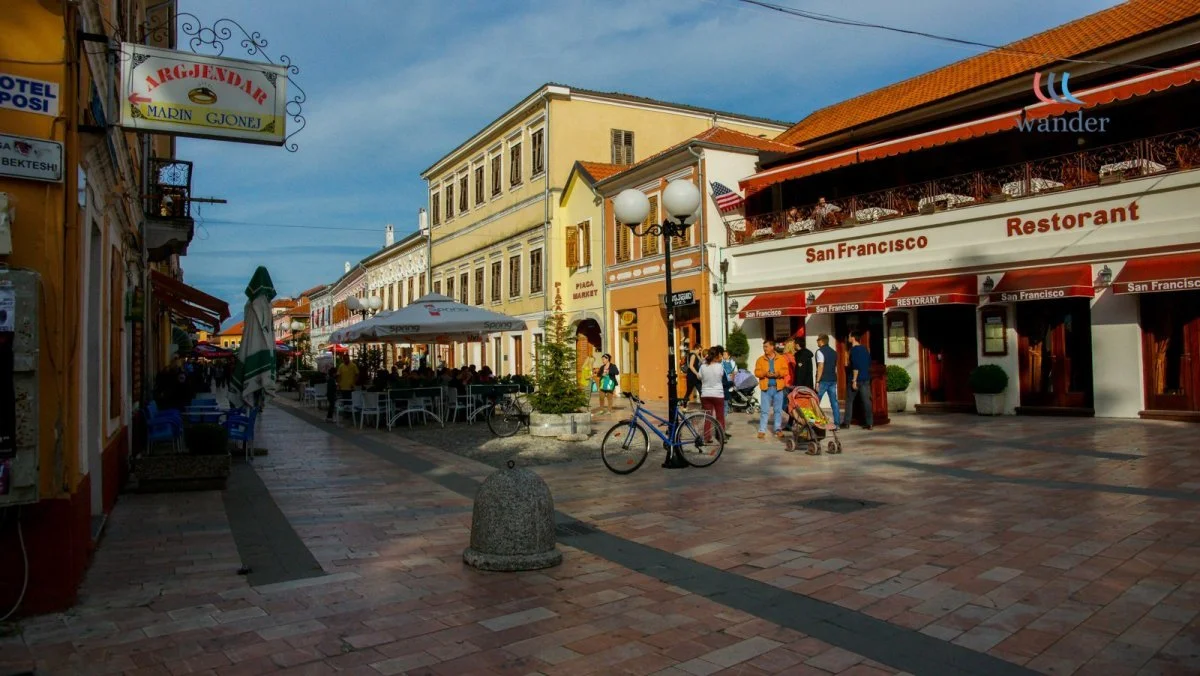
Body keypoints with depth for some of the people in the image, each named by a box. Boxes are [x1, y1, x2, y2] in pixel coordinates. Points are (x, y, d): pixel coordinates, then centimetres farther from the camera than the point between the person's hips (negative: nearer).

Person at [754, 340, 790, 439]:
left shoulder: (781, 358, 5)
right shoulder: (760, 359, 6)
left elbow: (785, 370, 0)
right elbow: (757, 372, 0)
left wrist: (778, 373, -18)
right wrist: (765, 373, -18)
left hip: (778, 388, 0)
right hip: (766, 388, 0)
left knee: (778, 410, 7)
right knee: (764, 410, 0)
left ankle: (778, 429, 16)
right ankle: (762, 430, 3)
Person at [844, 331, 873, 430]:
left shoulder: (854, 349, -12)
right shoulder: (864, 348, 11)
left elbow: (856, 366, -18)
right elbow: (869, 363, 18)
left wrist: (854, 380, -19)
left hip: (856, 379, -6)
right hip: (866, 379, 6)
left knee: (849, 400, 5)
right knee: (866, 400, 3)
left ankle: (846, 422, 7)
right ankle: (869, 423, 1)